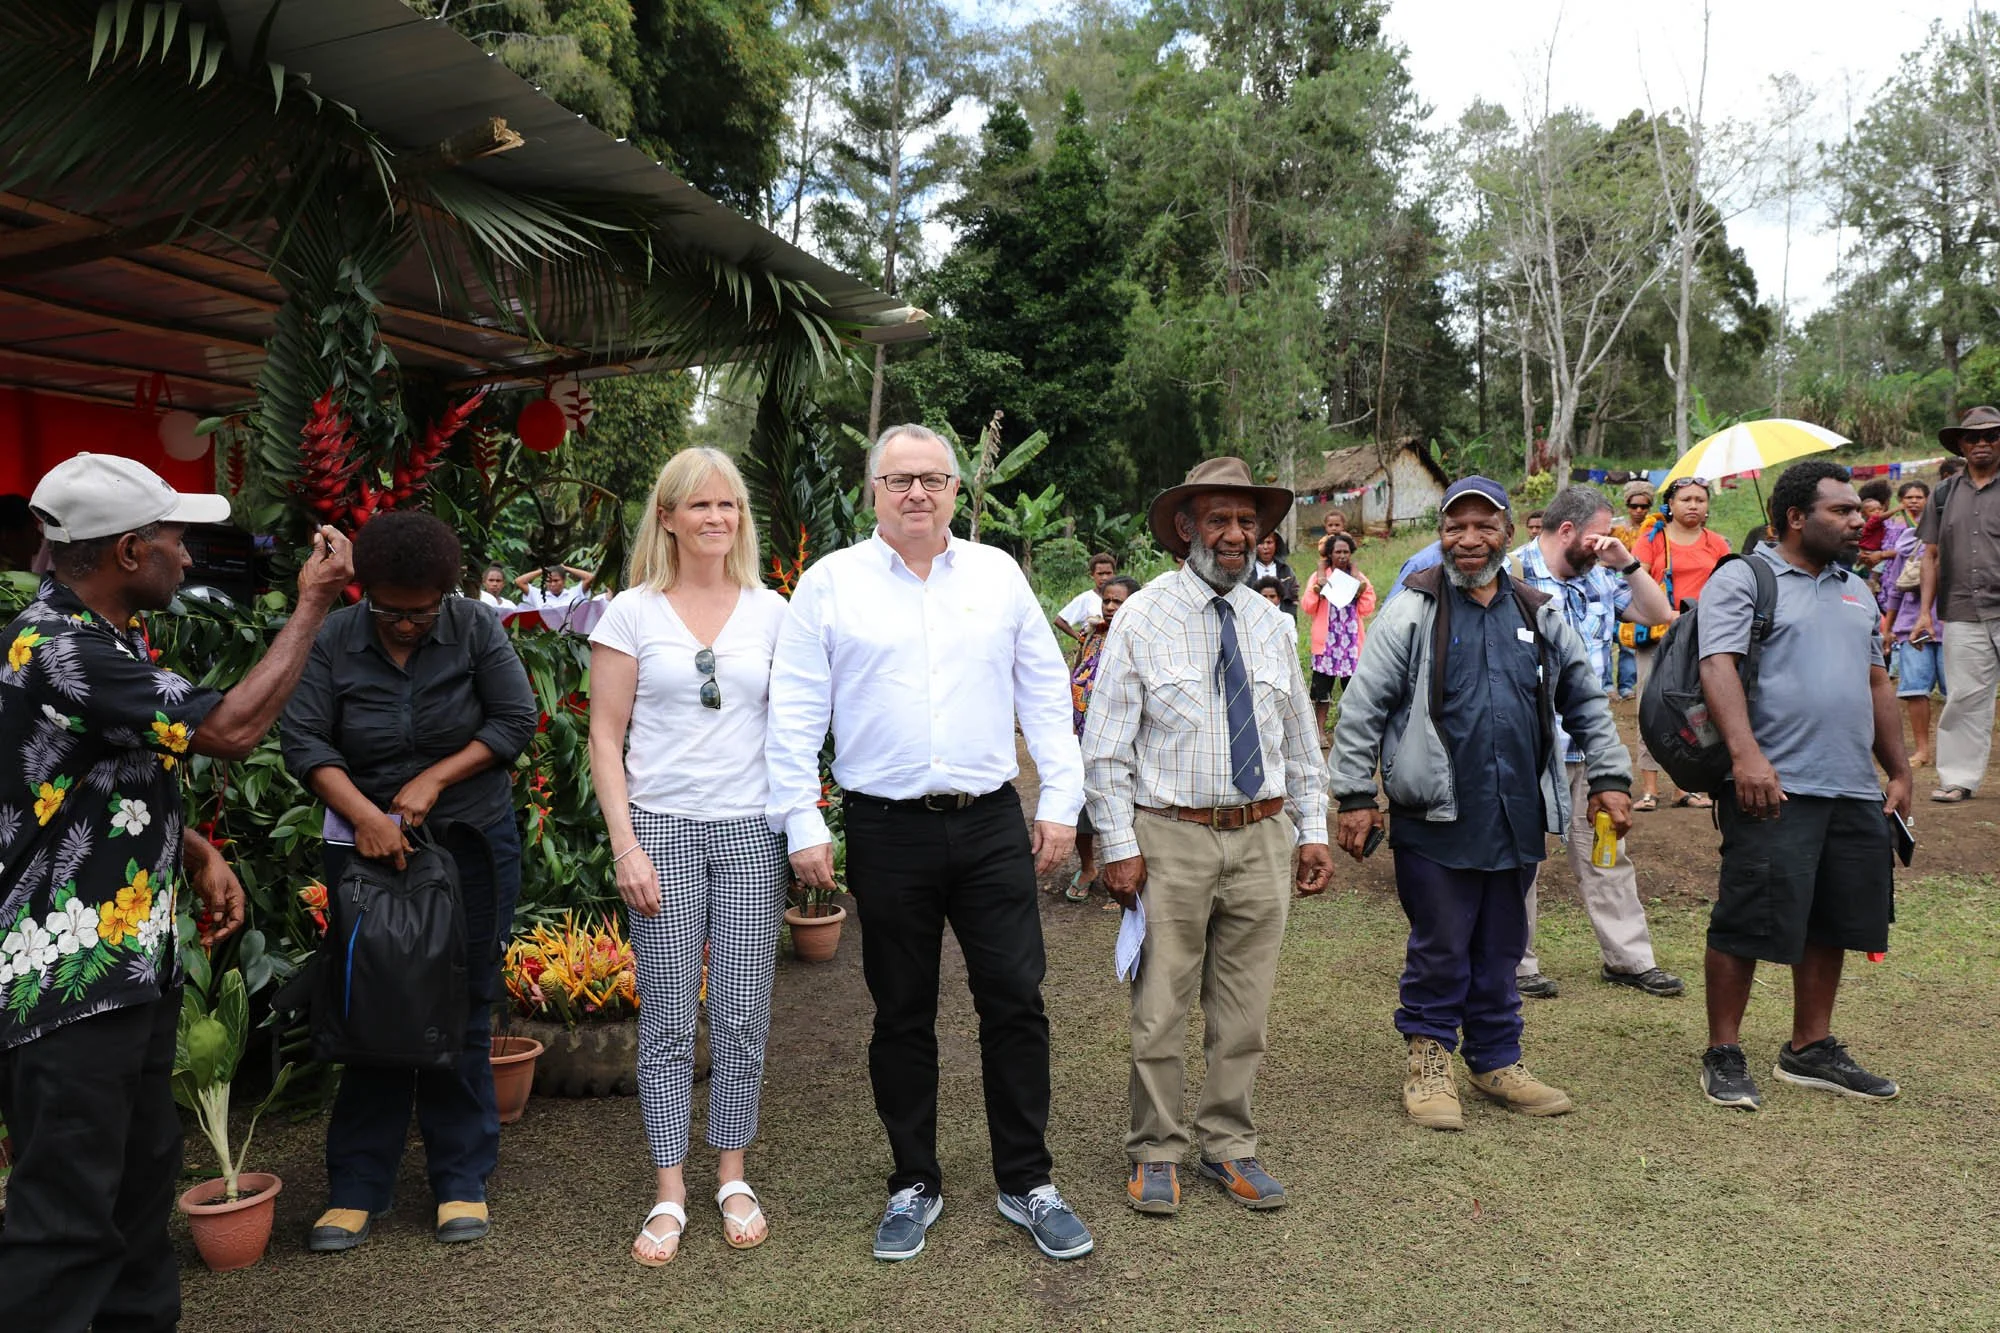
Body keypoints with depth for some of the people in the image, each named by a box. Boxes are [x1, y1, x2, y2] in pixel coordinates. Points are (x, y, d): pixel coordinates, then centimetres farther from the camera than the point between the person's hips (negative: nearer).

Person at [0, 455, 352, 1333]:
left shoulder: (103, 637, 11)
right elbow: (230, 730, -23)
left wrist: (200, 854, 5)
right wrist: (313, 605, -15)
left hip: (132, 965, 10)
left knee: (145, 1174, 20)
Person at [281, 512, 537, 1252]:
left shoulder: (476, 628, -6)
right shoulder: (334, 640, -5)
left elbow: (516, 720, -7)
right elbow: (303, 739, -9)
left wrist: (434, 780, -15)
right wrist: (365, 814, -22)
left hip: (470, 844, 0)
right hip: (367, 845, 1)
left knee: (461, 1014, 5)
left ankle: (462, 1178, 18)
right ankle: (356, 1185, 16)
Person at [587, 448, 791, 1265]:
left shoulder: (771, 612, 6)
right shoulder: (633, 612, 1)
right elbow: (605, 739, 0)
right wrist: (625, 845, -7)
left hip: (751, 831, 2)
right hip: (663, 829, -1)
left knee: (743, 1019, 7)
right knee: (668, 1022, 4)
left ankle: (733, 1179, 24)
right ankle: (668, 1195, 17)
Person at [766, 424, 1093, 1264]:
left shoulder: (998, 573, 8)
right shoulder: (831, 583, 1)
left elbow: (1045, 692, 10)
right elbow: (795, 715, 0)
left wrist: (1060, 799, 4)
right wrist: (803, 826, -5)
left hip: (992, 824, 2)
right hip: (887, 831, -1)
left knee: (1015, 1003, 4)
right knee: (902, 1015, 10)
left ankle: (1026, 1184, 21)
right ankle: (914, 1185, 26)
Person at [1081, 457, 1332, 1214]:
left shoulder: (1273, 626, 9)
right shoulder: (1144, 620, -4)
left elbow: (1300, 742, 16)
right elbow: (1106, 747, -5)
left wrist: (1313, 831, 10)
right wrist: (1120, 846, -10)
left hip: (1264, 837, 4)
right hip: (1172, 837, -4)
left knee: (1244, 1011, 12)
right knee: (1161, 1011, 4)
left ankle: (1229, 1146, 28)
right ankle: (1156, 1152, 21)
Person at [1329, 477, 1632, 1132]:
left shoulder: (1539, 615, 11)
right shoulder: (1411, 612, -3)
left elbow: (1588, 703, 20)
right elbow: (1360, 709, -5)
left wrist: (1609, 777, 13)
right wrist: (1355, 796, -8)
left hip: (1518, 819, 4)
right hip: (1435, 820, -4)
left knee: (1501, 951, 15)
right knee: (1440, 950, 4)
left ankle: (1497, 1060, 30)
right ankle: (1429, 1063, 21)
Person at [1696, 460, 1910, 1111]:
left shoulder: (1855, 590, 20)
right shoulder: (1741, 580, -4)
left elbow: (1876, 684, 25)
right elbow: (1718, 667, -16)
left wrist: (1899, 770, 19)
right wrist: (1746, 754, -28)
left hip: (1854, 791, 8)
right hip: (1774, 789, -7)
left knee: (1829, 926, 13)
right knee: (1746, 925, -3)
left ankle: (1811, 1050, 26)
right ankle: (1723, 1055, 9)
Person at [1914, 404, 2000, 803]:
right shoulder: (1945, 494, 14)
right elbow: (1932, 556, 15)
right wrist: (1925, 612, 8)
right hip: (1962, 617, 2)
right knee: (1965, 699, 5)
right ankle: (1958, 778, 11)